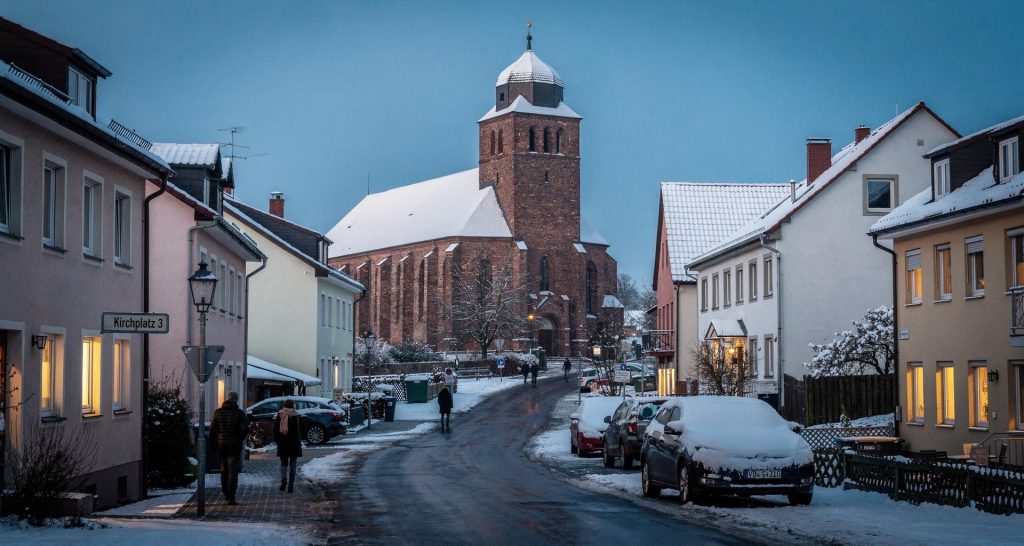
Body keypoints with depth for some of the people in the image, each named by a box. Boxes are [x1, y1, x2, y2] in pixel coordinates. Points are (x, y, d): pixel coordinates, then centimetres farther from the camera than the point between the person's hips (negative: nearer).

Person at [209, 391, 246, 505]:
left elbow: (212, 430, 0)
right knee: (233, 472, -3)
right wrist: (239, 440, 5)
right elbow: (244, 430, -12)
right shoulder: (240, 413, -6)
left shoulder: (218, 412, 2)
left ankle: (226, 494, 24)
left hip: (221, 445, 3)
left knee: (224, 470, 18)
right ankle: (231, 497, -9)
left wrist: (213, 444, 8)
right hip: (234, 446, -3)